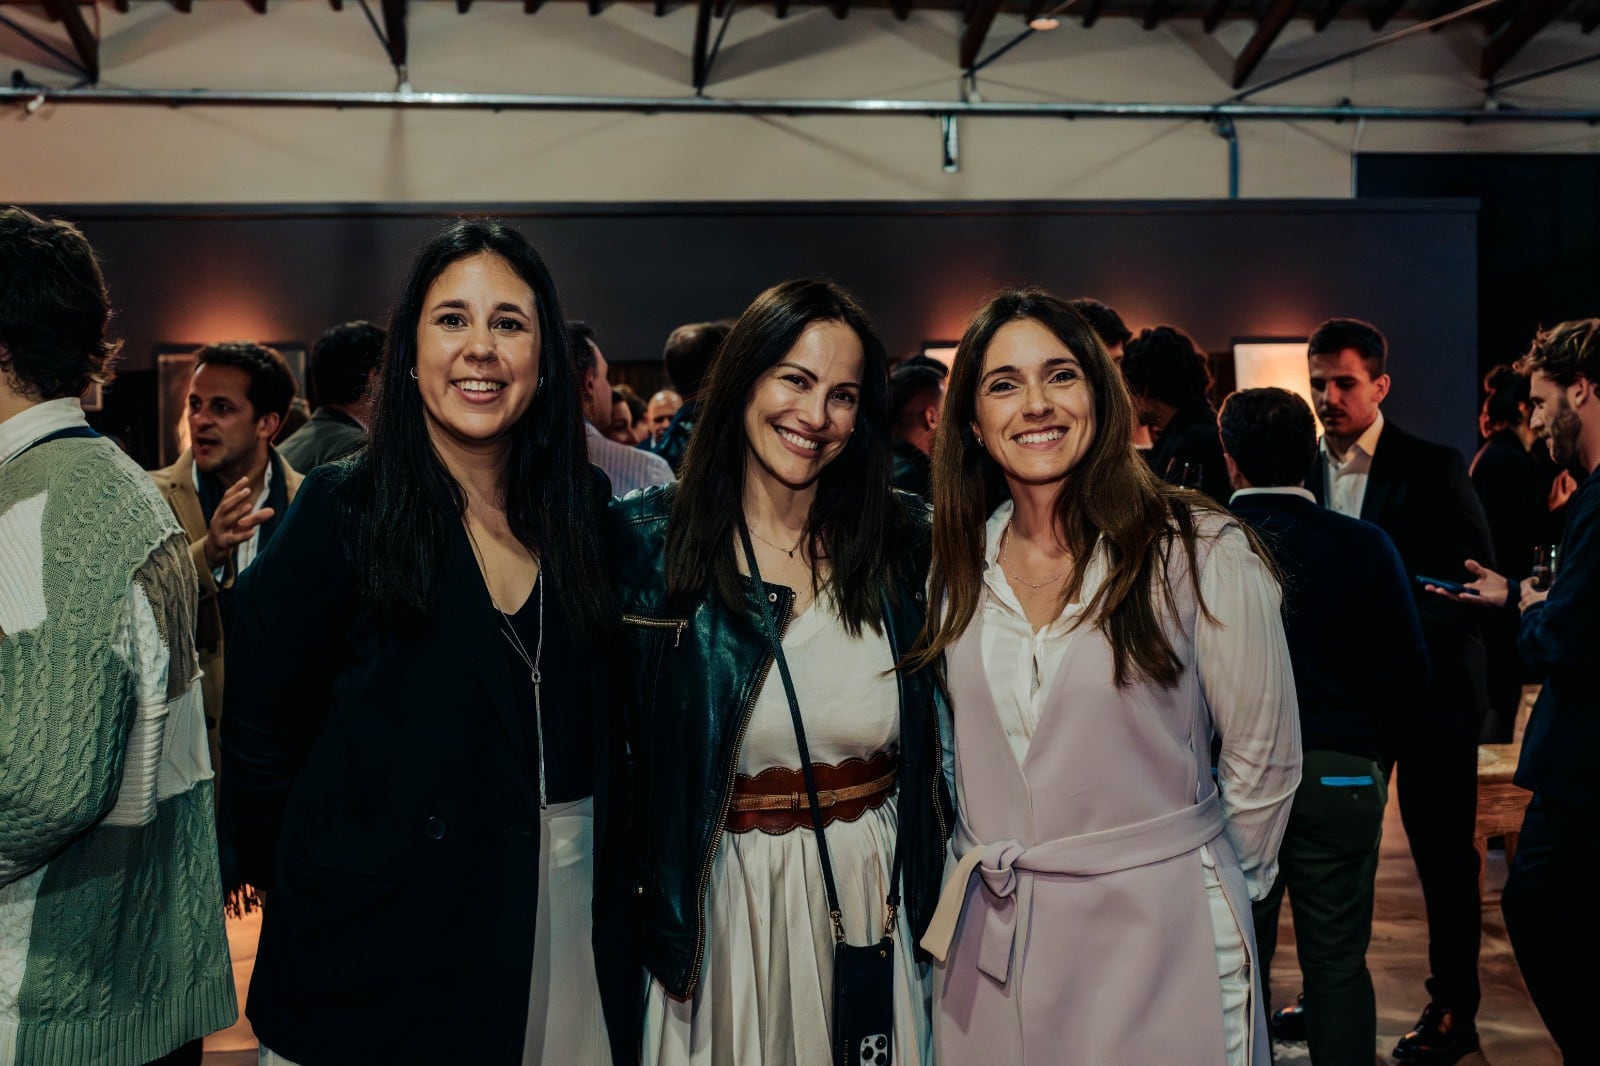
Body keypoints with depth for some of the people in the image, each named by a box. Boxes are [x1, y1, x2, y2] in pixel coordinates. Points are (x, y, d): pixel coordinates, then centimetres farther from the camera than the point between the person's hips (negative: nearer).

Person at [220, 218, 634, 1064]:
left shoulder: (582, 510, 2)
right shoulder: (344, 511, -10)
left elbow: (600, 721, 8)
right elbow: (260, 739, -6)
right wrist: (314, 891, 1)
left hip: (571, 912, 4)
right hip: (388, 939, -4)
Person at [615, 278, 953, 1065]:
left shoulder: (905, 542, -2)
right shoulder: (647, 539, -8)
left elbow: (939, 727, 6)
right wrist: (642, 886, -11)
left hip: (875, 895, 2)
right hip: (719, 906, -2)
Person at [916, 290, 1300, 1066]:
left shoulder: (1201, 552, -12)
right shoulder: (960, 572, 3)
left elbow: (1264, 763, -4)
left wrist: (1208, 888, 6)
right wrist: (988, 862, 14)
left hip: (1156, 938, -4)